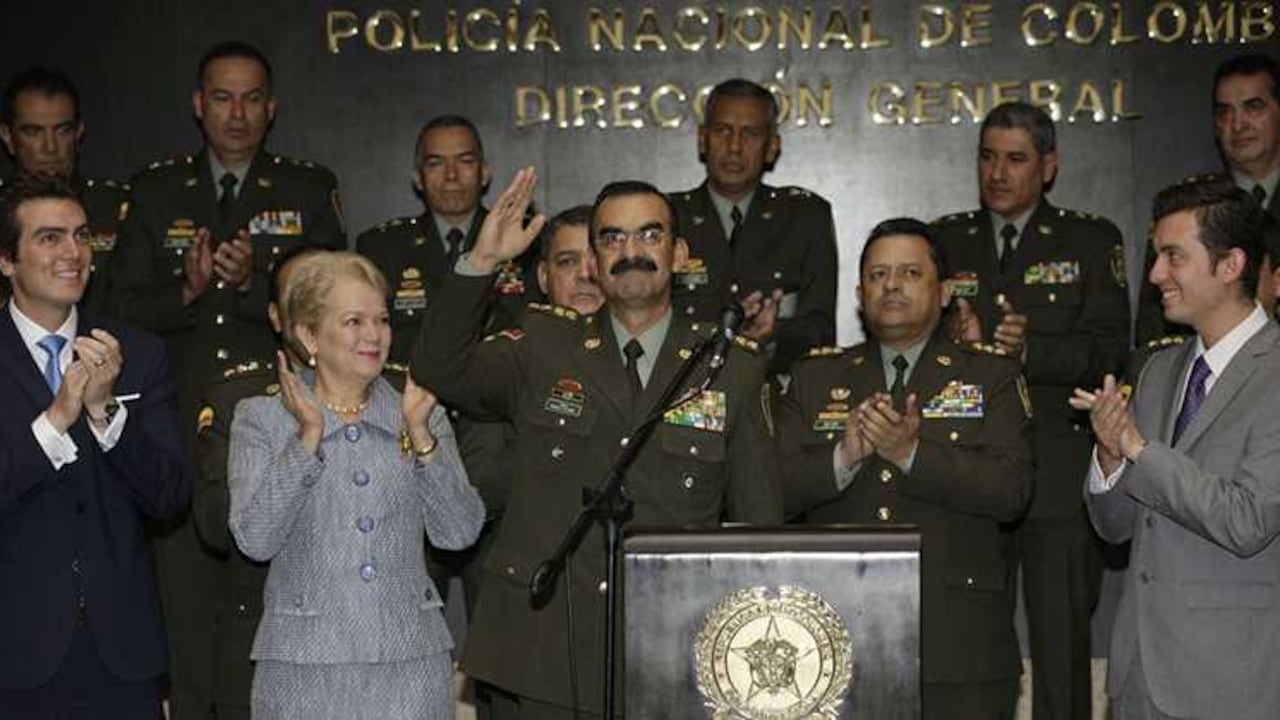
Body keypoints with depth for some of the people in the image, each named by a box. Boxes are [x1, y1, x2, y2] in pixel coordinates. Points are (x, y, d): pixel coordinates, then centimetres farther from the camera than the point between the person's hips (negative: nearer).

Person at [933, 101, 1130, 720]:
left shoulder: (1091, 241, 6)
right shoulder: (945, 241, 12)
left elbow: (1107, 352, -4)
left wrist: (1031, 351, -20)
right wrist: (957, 344, -16)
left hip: (1058, 476, -2)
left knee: (1062, 641, 1)